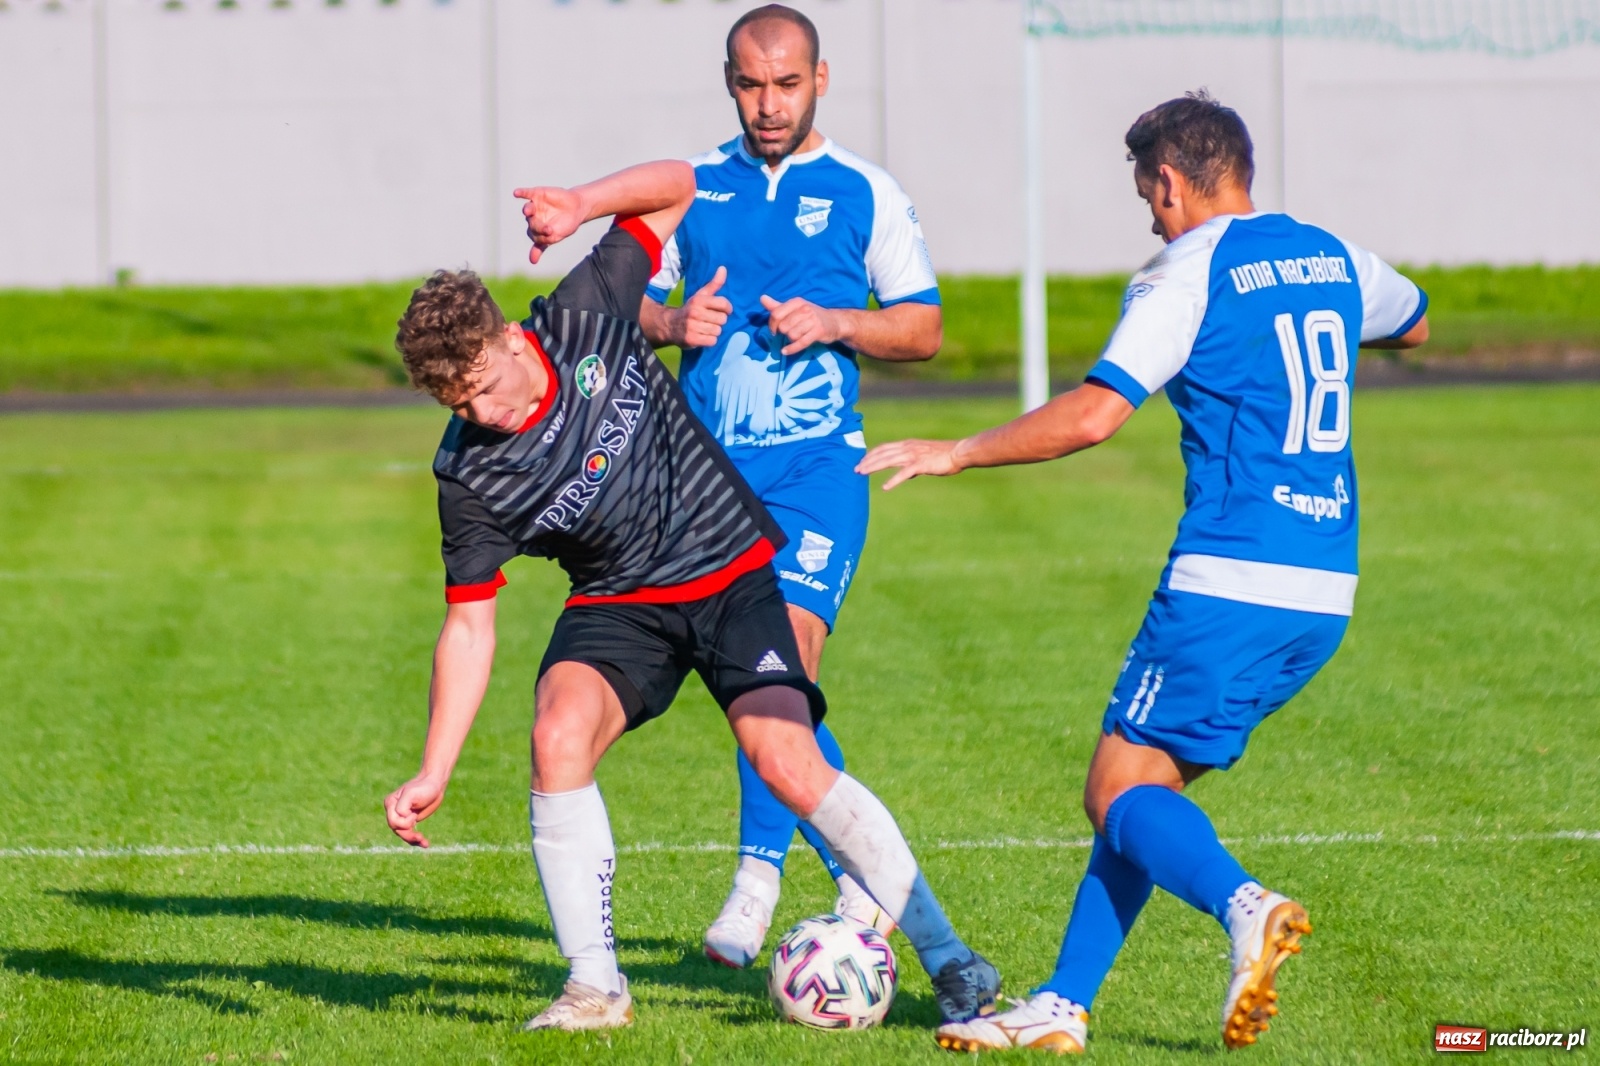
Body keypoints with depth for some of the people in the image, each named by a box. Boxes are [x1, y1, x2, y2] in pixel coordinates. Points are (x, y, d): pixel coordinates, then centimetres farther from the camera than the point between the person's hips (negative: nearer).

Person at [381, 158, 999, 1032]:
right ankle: (595, 987, -17)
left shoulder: (583, 319, -15)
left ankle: (947, 959, -6)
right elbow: (469, 627, -6)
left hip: (731, 571, -1)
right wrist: (432, 773, -12)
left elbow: (675, 187, -2)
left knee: (789, 767, -18)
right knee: (559, 735, -27)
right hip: (619, 604, 1)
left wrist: (582, 206, -21)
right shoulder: (467, 474, -12)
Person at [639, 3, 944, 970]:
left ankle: (761, 874, -15)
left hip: (819, 464, -3)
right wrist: (672, 323, -6)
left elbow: (924, 328, 7)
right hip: (710, 461, 3)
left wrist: (835, 324, -11)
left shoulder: (866, 194, 4)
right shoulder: (694, 188, 12)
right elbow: (622, 302, 16)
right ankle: (865, 872, 17)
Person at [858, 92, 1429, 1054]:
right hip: (1326, 592, 8)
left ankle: (1244, 906, -33)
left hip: (1230, 580, -8)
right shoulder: (1330, 257, 15)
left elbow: (1091, 416, -17)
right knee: (1143, 782, 14)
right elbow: (1413, 324, 38)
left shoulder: (1191, 274, -7)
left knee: (1123, 790, -5)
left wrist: (957, 453, -8)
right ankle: (1061, 1009, 11)